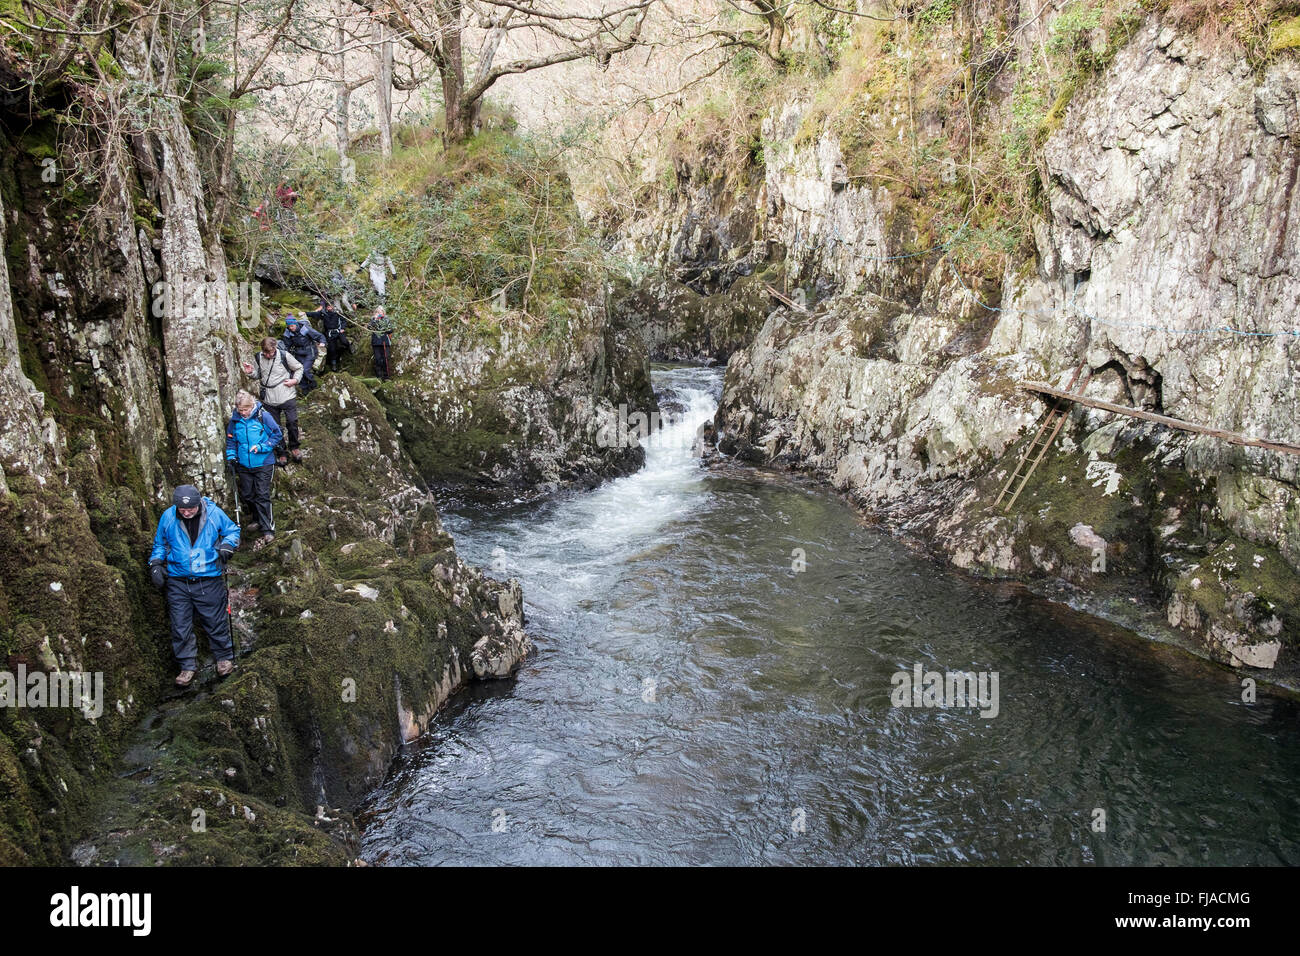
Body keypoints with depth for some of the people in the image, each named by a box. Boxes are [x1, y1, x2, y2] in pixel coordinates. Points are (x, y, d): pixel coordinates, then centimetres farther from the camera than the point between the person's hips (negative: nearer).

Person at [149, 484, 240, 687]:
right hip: (177, 582, 2)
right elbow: (160, 543, 13)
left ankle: (224, 657, 27)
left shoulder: (214, 513, -8)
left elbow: (232, 530, 9)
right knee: (180, 626, 4)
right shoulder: (168, 517, -4)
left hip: (208, 581, -1)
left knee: (216, 621, 7)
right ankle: (188, 666, 18)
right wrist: (156, 563, -1)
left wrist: (227, 546, -10)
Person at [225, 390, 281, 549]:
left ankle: (268, 531, -7)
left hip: (263, 464, -4)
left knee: (262, 495, -8)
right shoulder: (234, 420, 1)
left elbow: (277, 435, -5)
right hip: (244, 465, 5)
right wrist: (231, 456, 1)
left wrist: (262, 447, -16)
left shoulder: (263, 416, -11)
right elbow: (230, 440, 14)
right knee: (246, 494, 12)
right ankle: (256, 519, 34)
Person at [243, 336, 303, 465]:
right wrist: (250, 373, -8)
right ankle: (280, 453, 22)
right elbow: (257, 375, 13)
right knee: (275, 427, 8)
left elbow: (299, 368, 5)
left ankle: (294, 447, 22)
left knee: (292, 423, -3)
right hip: (269, 400, 2)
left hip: (287, 396, -2)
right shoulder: (258, 358, -1)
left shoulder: (284, 356, -9)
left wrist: (295, 380, -10)